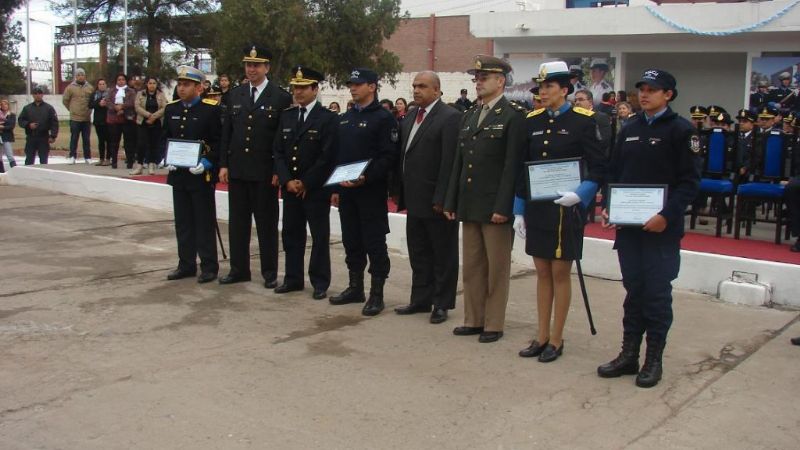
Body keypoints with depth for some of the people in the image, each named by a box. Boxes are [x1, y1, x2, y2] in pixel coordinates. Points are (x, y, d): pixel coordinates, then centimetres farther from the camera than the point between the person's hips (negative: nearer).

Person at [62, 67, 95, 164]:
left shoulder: (90, 88, 6)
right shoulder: (70, 87, -1)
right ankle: (72, 157, 7)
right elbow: (65, 100, 5)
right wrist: (71, 109, 5)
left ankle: (87, 157, 14)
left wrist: (89, 109, 6)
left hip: (86, 118, 2)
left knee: (86, 139, 8)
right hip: (74, 118, -2)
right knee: (74, 138, 1)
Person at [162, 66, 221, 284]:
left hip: (201, 174, -5)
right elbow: (164, 138, 16)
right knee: (183, 222, 11)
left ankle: (209, 266, 10)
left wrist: (206, 162, -19)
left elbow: (219, 141, -8)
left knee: (205, 222, 1)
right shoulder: (171, 109, 9)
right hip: (178, 174, 6)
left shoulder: (211, 109, -7)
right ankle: (186, 264, 21)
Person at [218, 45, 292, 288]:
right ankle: (239, 269, 20)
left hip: (265, 171, -4)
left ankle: (270, 272, 14)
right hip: (237, 168, 5)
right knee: (238, 221, 10)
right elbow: (226, 132, 11)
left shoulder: (281, 97, -4)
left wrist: (279, 170, -10)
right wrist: (223, 164, 5)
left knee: (266, 223, 4)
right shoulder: (235, 95, 10)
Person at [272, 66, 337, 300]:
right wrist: (287, 180, -5)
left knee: (320, 237, 3)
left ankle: (320, 283, 12)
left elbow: (328, 156, -13)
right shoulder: (286, 116, 10)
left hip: (316, 189, -5)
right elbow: (278, 151, 8)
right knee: (291, 234, 11)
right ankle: (293, 278, 22)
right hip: (290, 187, 5)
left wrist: (305, 183, -12)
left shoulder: (329, 118, -7)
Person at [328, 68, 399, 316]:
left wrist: (365, 178, -24)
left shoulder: (384, 118, -8)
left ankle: (376, 294, 7)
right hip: (346, 191, 7)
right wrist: (335, 188, 12)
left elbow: (388, 156, -14)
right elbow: (338, 155, 17)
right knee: (351, 241, 13)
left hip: (372, 191, -7)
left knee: (374, 243, 0)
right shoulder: (345, 118, 14)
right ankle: (355, 287, 26)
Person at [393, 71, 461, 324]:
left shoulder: (450, 117, -11)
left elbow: (449, 162, -17)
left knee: (443, 255, 6)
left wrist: (441, 199, -20)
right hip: (414, 199, 8)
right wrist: (401, 193, 10)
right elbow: (403, 156, 14)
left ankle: (442, 304, 16)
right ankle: (421, 300, 26)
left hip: (436, 201, -8)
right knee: (418, 254, 15)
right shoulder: (409, 117, 13)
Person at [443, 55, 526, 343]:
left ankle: (494, 324, 13)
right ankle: (473, 320, 23)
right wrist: (451, 202, 11)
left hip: (496, 207, -7)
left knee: (497, 268, 4)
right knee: (471, 267, 12)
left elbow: (512, 165, -13)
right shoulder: (468, 116, 15)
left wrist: (503, 207, -18)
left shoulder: (513, 116, -7)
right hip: (469, 206, 7)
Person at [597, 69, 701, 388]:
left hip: (662, 228, -5)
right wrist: (608, 208, 1)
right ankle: (629, 353, 20)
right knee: (633, 290, 12)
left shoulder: (681, 130, -5)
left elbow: (689, 181, -9)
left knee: (657, 293, 2)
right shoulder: (630, 130, 12)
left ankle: (654, 359, 13)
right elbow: (615, 173, 15)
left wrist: (667, 216, -19)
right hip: (628, 226, 5)